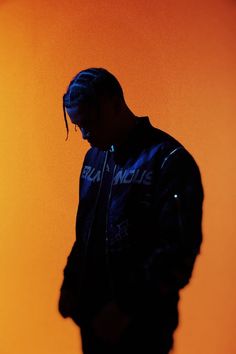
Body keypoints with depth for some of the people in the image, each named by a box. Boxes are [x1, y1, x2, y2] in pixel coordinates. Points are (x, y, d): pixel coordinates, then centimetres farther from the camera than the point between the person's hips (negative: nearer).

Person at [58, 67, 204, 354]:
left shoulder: (169, 159, -15)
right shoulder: (95, 156, 10)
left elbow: (179, 252, -19)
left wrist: (127, 307, -19)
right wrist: (70, 283, 9)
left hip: (140, 324, -7)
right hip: (92, 315, 7)